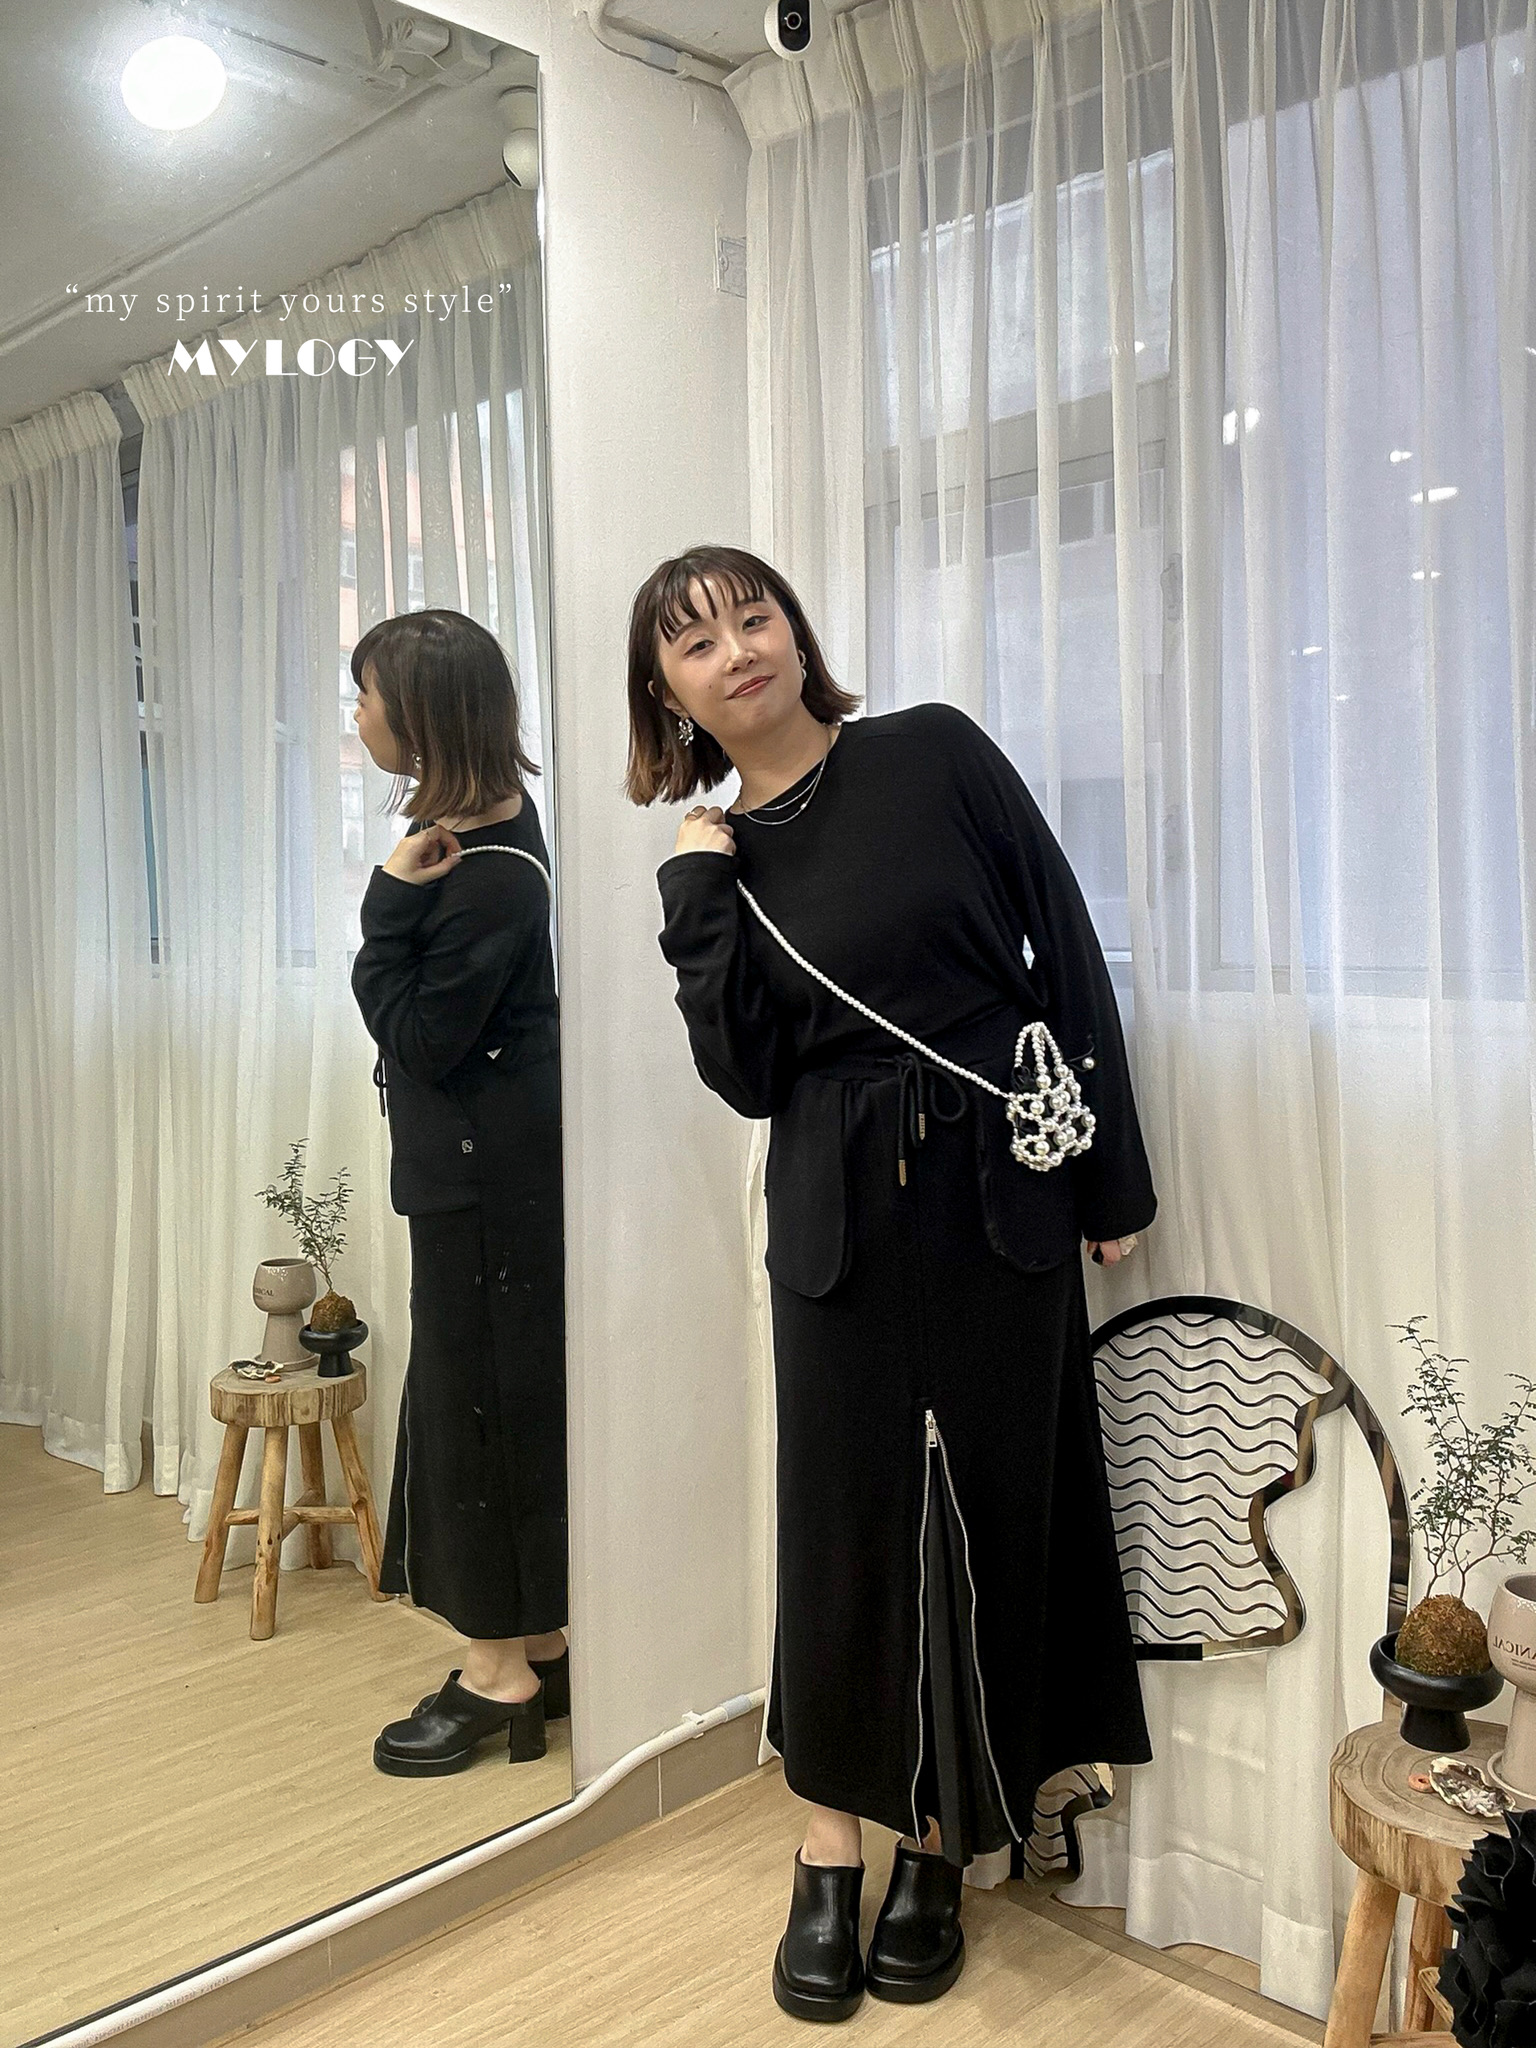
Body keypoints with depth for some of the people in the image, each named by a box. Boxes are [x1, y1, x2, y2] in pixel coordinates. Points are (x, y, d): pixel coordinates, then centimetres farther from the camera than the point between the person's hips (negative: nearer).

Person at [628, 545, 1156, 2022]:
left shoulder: (935, 753, -1)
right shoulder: (720, 854, 5)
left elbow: (1066, 949, 0)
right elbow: (747, 1075, -3)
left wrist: (1112, 1177, -2)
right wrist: (698, 892, -10)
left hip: (1001, 1198, -1)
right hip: (839, 1221, 1)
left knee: (983, 1519, 7)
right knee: (841, 1521, 6)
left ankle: (936, 1855, 27)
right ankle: (829, 1862, 24)